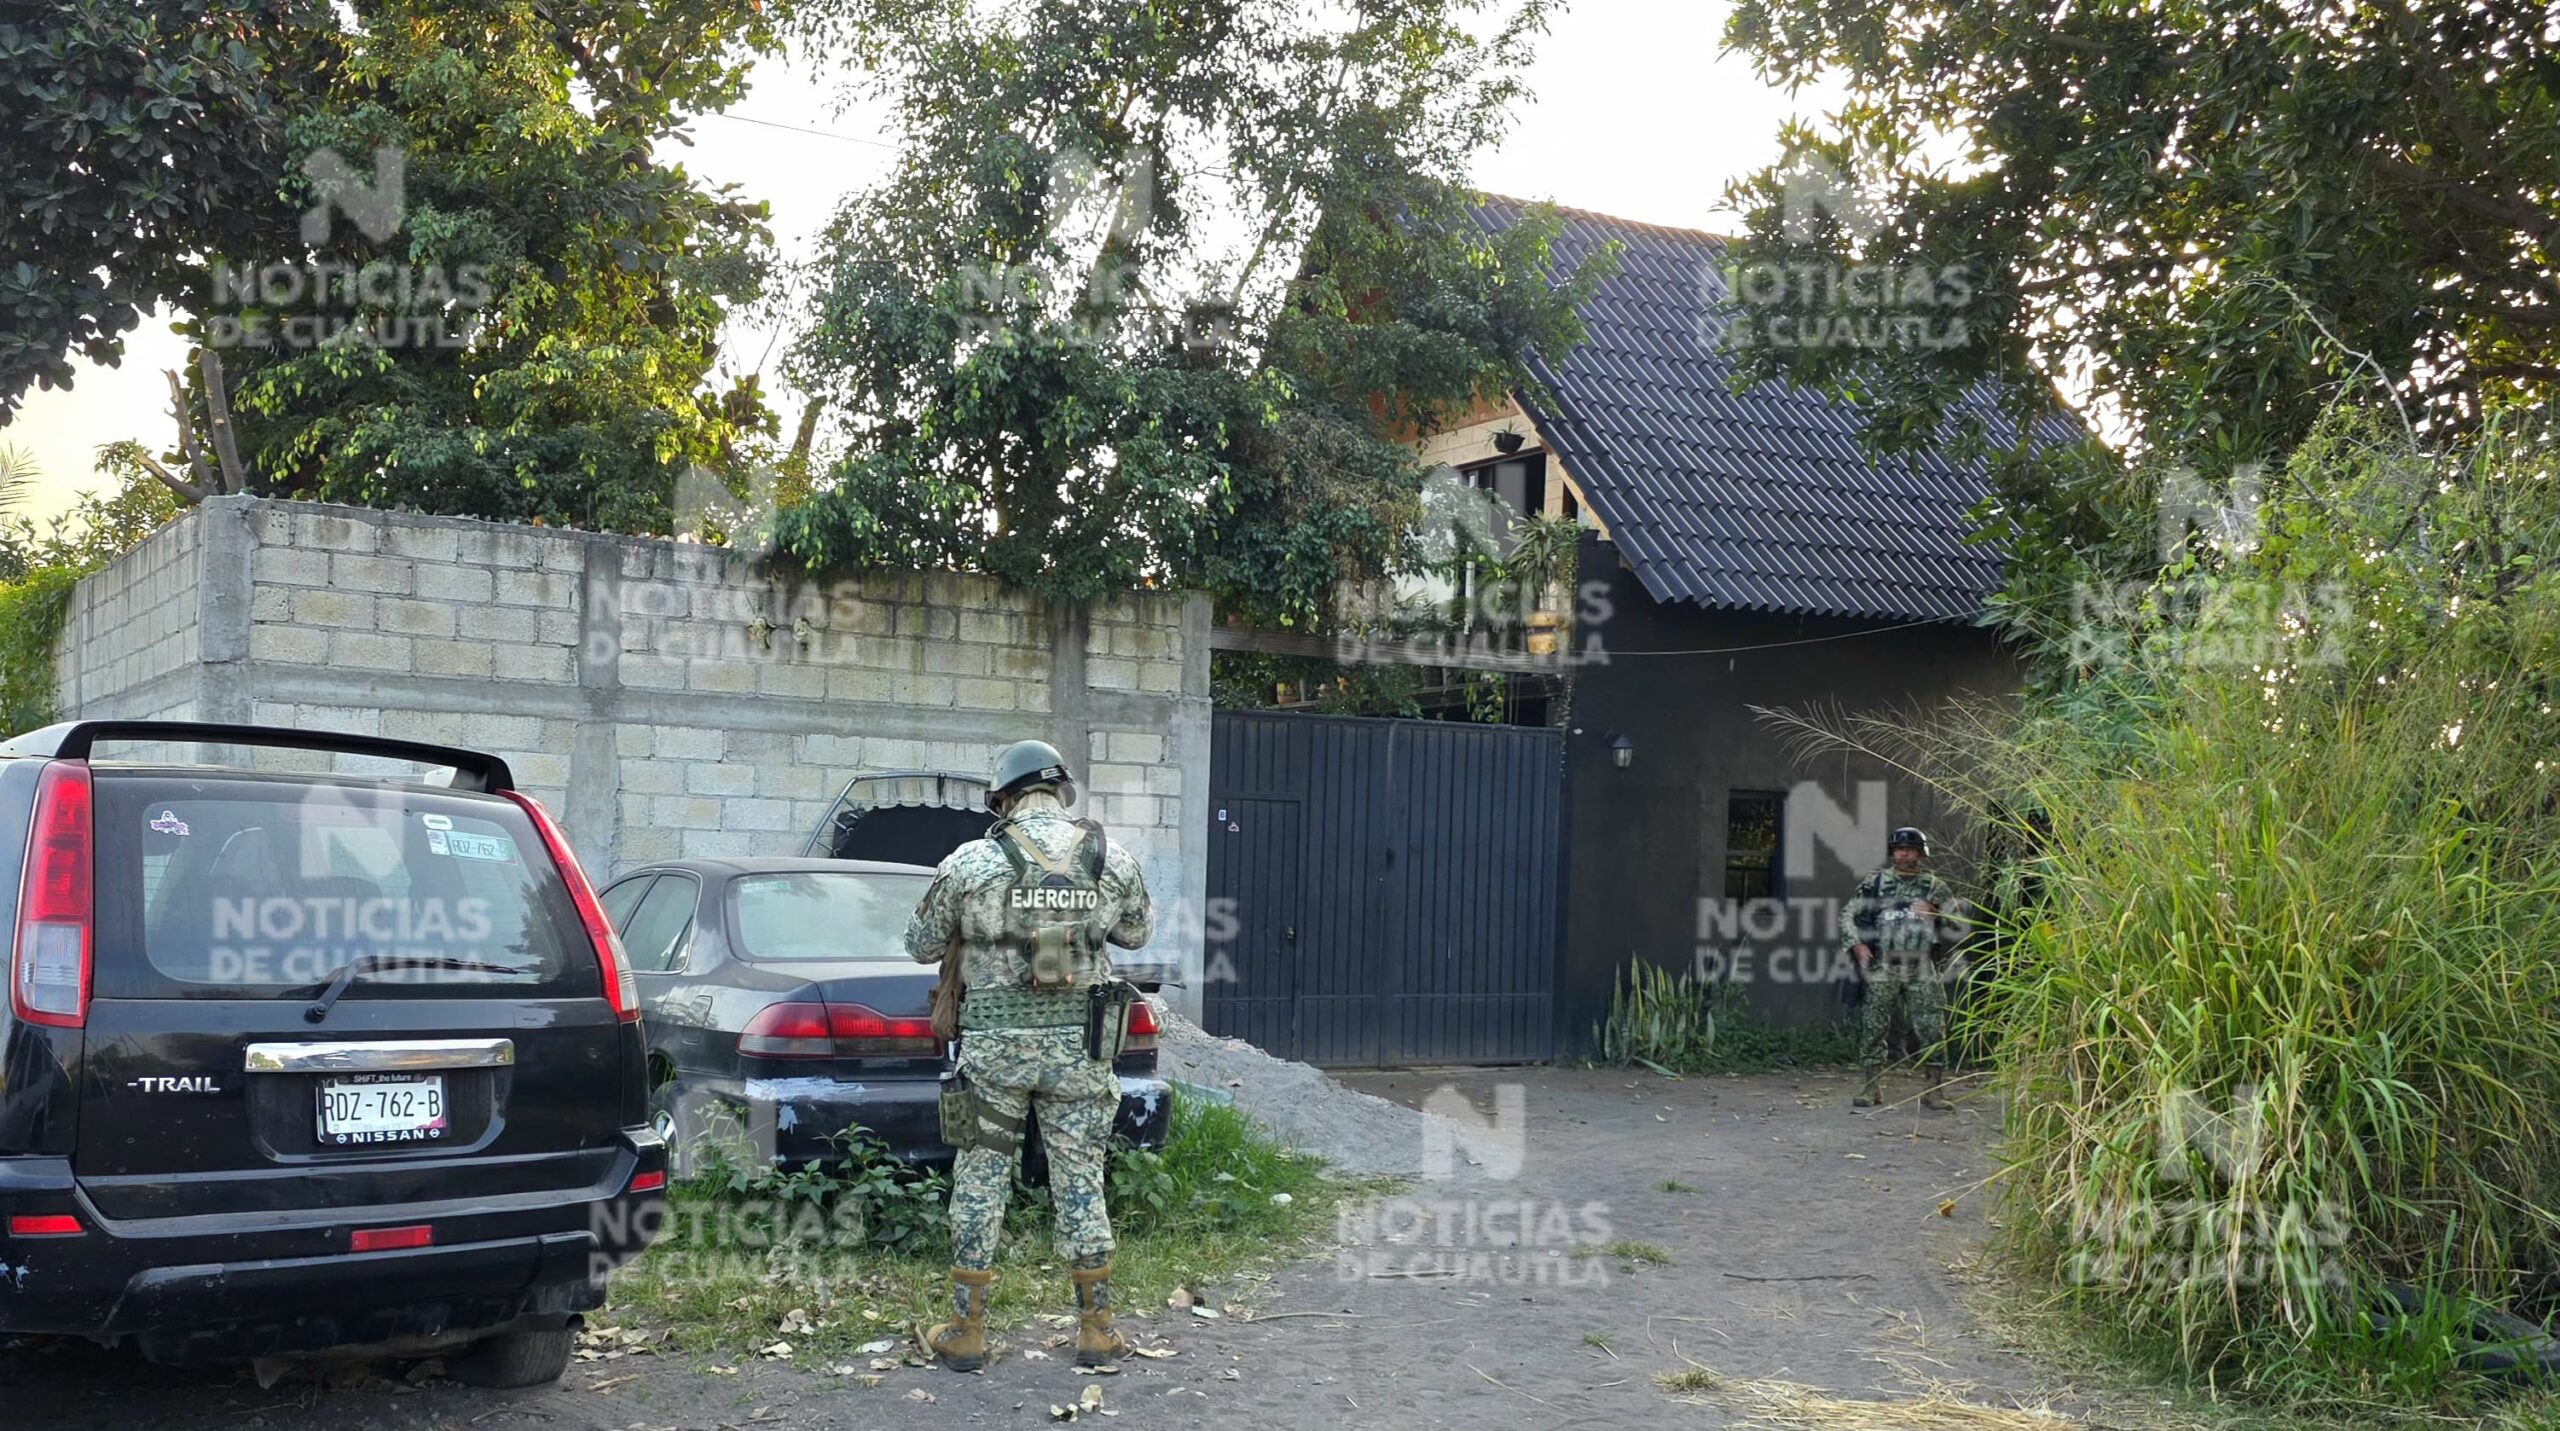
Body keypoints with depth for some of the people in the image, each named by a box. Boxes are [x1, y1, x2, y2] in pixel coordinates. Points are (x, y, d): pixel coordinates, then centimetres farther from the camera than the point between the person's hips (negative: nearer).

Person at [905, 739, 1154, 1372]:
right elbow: (1137, 931, 15)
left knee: (980, 1179, 9)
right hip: (1079, 1044, 2)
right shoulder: (1113, 859, -1)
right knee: (1080, 1182, 11)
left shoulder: (969, 862, -7)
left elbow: (922, 946, 4)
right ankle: (1096, 1331, 17)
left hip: (994, 1043, -2)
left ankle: (966, 1332, 15)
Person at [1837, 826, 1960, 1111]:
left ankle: (1933, 1090, 3)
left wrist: (1933, 915, -7)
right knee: (1873, 1029, 0)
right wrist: (1856, 945, -4)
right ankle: (1873, 1087, 9)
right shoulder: (1874, 883, 7)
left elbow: (1957, 924, 10)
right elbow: (1847, 914, 9)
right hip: (1882, 970, 0)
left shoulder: (1935, 887, 9)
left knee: (1932, 1031, -4)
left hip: (1922, 972, 0)